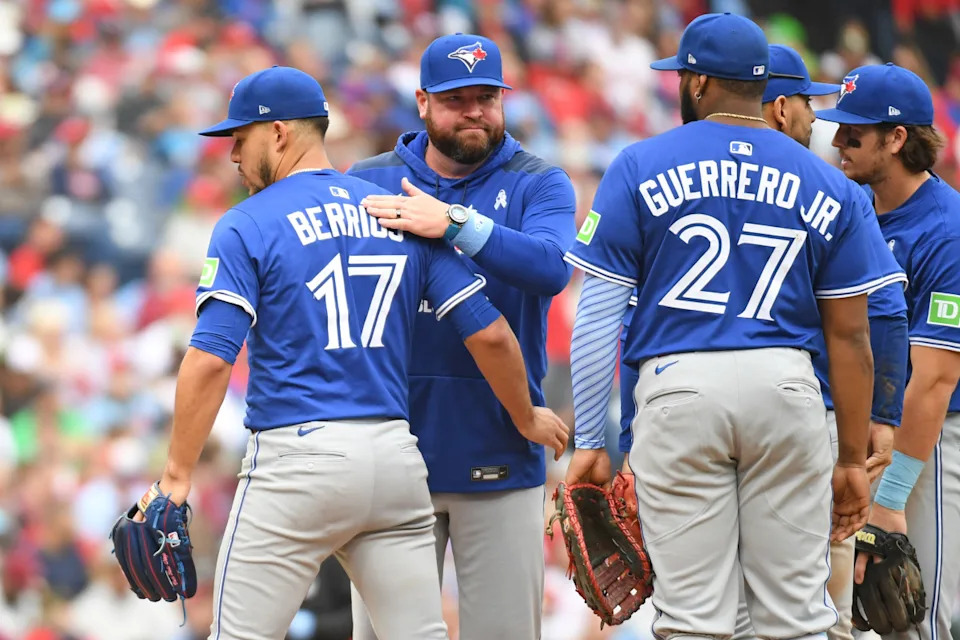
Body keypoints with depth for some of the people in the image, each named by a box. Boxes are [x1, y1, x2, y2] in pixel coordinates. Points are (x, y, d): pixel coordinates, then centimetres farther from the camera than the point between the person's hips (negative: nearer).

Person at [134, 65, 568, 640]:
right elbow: (490, 334, 8)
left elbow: (210, 360, -12)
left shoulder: (247, 227, -2)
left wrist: (178, 475, -10)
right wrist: (528, 419, 23)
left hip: (298, 459, -5)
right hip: (395, 456, 5)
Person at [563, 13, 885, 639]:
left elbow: (598, 316, 0)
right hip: (786, 386, 1)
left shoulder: (640, 169, 4)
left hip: (679, 387, -1)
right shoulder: (828, 187, 10)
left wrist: (590, 440, 4)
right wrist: (854, 459, 14)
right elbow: (850, 335, 9)